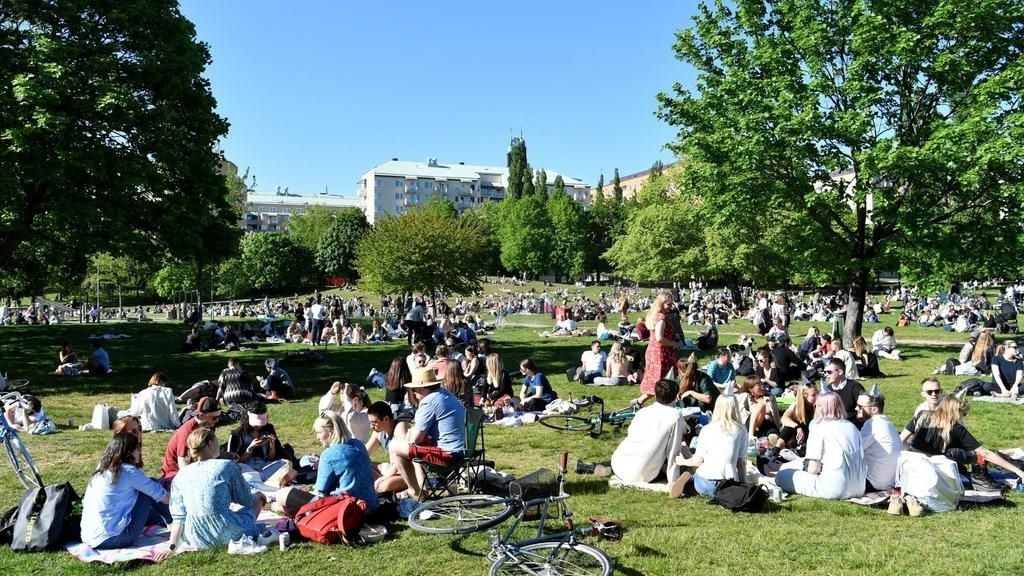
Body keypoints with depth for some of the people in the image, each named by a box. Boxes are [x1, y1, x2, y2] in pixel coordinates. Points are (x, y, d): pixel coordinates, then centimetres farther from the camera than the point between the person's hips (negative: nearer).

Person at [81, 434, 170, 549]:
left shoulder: (102, 469, 8)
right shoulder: (128, 471, -12)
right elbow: (157, 493, -1)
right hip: (112, 539, -8)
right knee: (148, 492, 5)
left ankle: (165, 520, 38)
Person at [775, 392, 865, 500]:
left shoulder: (819, 429, -6)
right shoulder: (852, 426, 12)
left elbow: (814, 469, -10)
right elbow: (859, 460, 16)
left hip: (834, 489, -7)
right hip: (858, 489, 7)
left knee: (782, 475, 5)